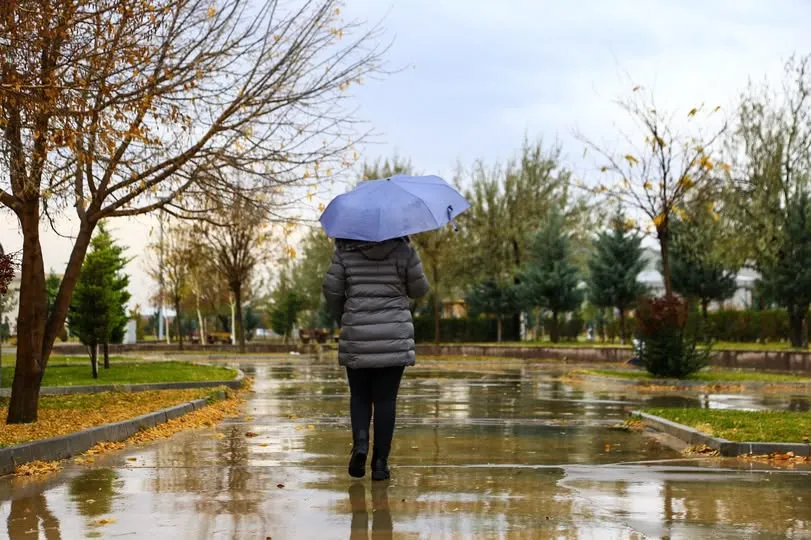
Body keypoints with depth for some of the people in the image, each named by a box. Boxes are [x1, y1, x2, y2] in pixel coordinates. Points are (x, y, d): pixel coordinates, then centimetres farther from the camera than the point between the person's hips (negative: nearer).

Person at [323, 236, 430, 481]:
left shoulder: (345, 249, -1)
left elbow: (331, 290, -1)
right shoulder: (402, 249, -3)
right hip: (395, 338, 0)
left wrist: (341, 316, 18)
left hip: (357, 336, 1)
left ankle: (360, 442, -9)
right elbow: (419, 289, 3)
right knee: (385, 399, 5)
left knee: (359, 396, 15)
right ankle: (380, 462, 3)